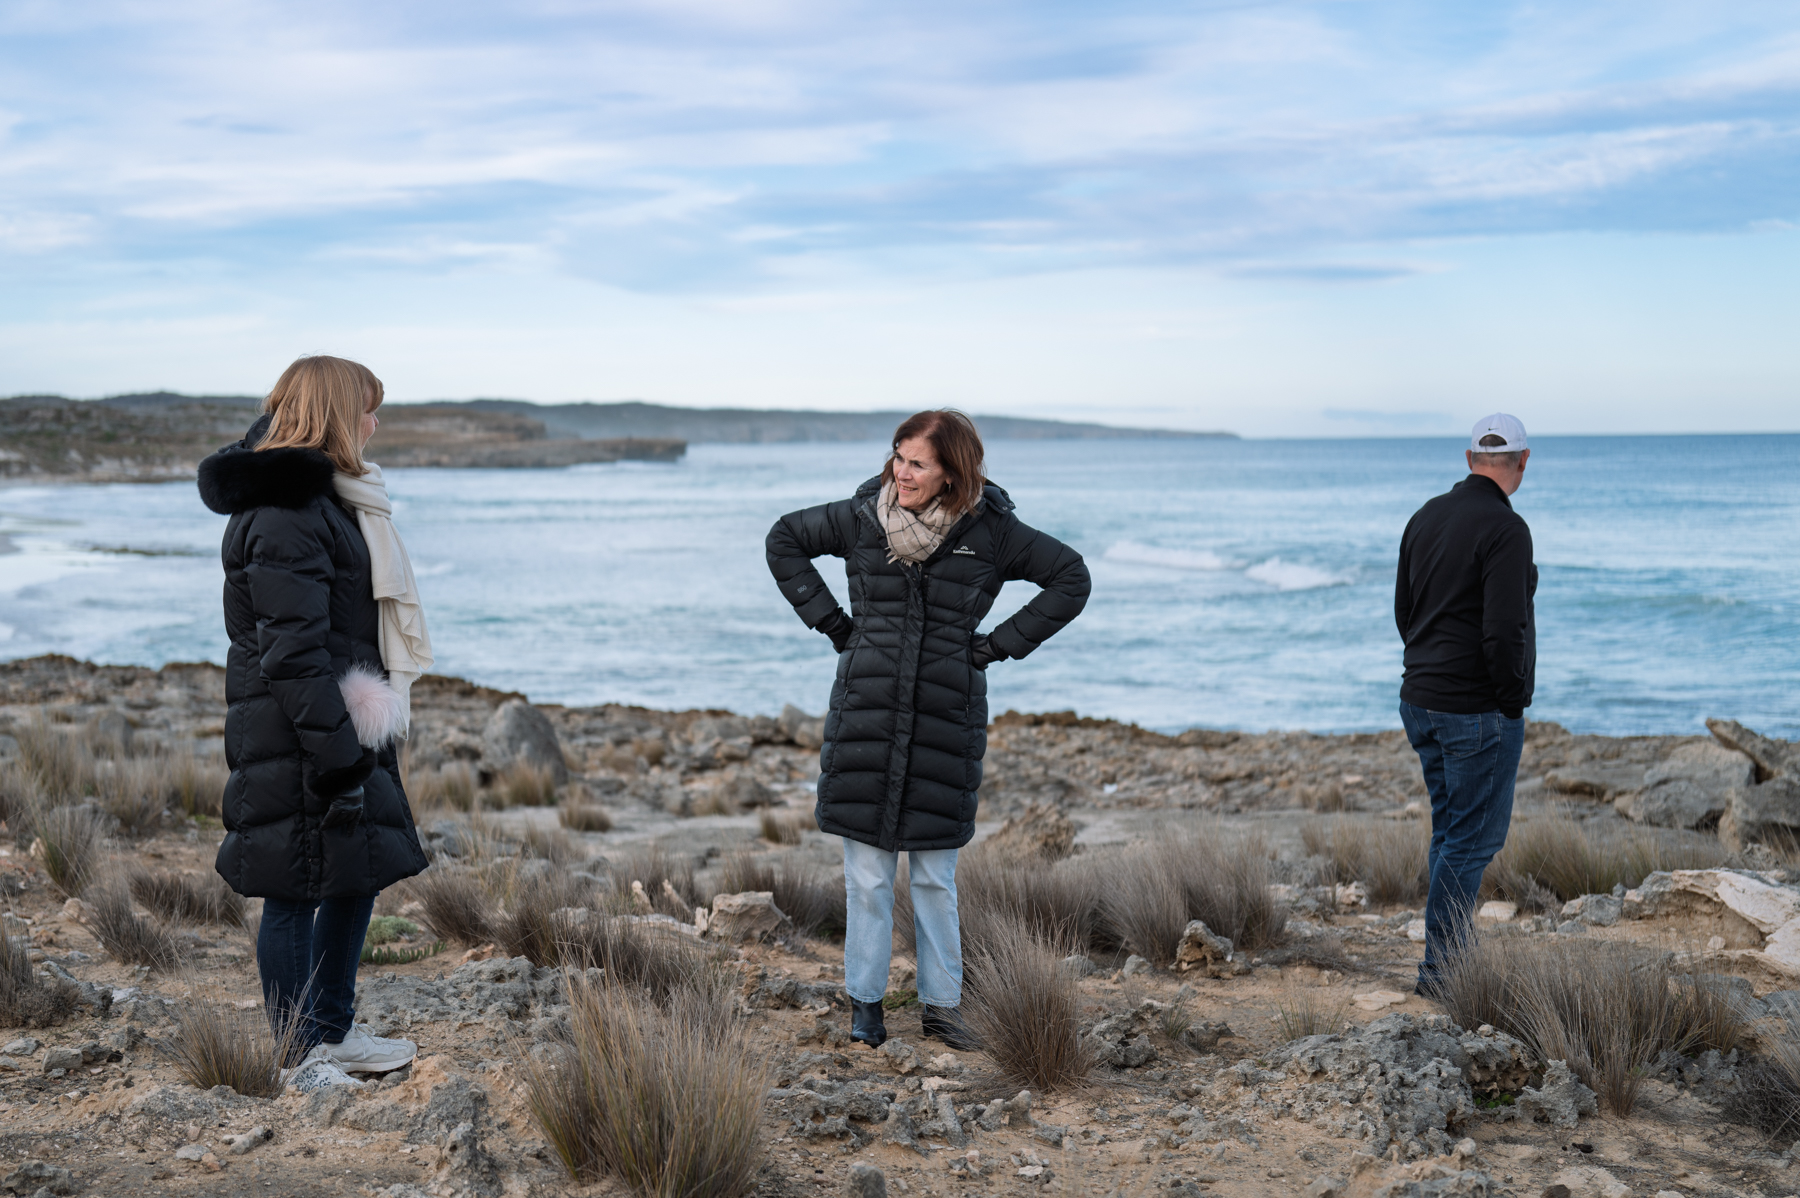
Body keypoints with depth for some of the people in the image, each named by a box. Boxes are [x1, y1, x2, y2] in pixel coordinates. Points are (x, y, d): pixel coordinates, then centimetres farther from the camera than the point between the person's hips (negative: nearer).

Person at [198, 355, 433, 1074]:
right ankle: (298, 1060, 11)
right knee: (295, 893, 0)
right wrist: (337, 753, -23)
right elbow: (293, 652, -23)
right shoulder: (285, 512, -19)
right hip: (296, 737, -11)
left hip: (345, 724, 11)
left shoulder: (325, 495, 15)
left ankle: (332, 1031, 30)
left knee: (361, 873, 17)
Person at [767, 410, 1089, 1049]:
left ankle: (942, 1004, 18)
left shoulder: (990, 531, -4)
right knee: (866, 870, 3)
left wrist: (999, 643, 0)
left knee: (936, 874, 6)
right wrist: (830, 621, 6)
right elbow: (785, 540, 15)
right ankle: (865, 1001, 15)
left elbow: (1071, 577, 5)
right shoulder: (861, 517, -1)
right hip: (866, 712, 1)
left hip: (945, 717, -1)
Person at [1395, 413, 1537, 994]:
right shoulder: (1505, 529, -17)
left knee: (1450, 828, 17)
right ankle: (1441, 969, 1)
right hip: (1479, 712, -8)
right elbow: (1503, 632, -22)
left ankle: (1454, 949, 24)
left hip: (1420, 702, 8)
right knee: (1472, 837, -1)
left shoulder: (1425, 517, 8)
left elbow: (1403, 610, 15)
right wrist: (1513, 703, -11)